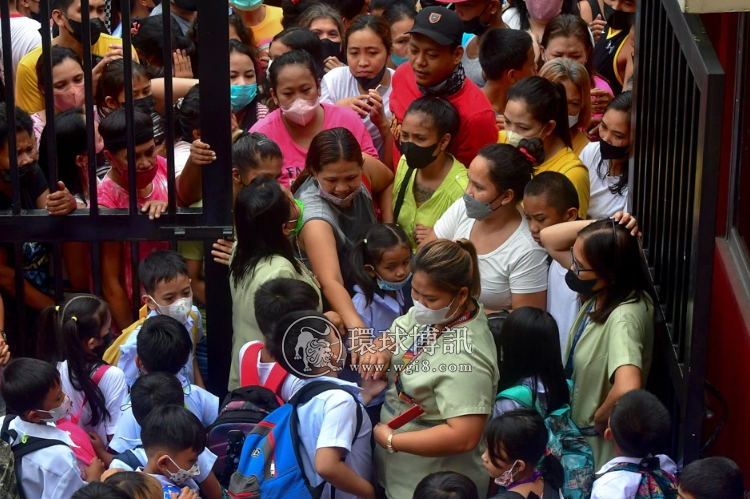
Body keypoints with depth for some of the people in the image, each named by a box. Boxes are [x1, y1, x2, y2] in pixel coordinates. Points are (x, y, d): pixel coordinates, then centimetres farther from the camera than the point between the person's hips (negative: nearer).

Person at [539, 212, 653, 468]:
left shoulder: (624, 317, -33)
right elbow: (548, 238, 1)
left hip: (602, 446, -8)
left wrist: (600, 418, -26)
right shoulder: (600, 291, -8)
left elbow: (627, 390, -47)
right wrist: (603, 226, -16)